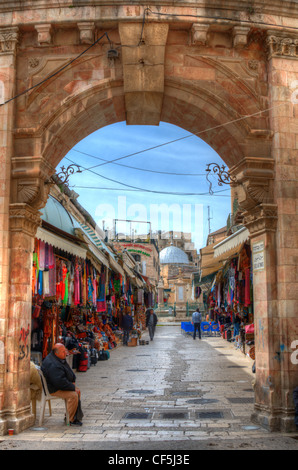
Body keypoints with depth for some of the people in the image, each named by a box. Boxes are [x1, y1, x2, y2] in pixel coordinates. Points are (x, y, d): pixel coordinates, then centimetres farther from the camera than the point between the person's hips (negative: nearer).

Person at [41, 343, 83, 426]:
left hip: (61, 385, 11)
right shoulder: (52, 365, -28)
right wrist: (73, 387, -21)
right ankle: (70, 420, -12)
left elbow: (69, 372, 21)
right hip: (54, 389, -11)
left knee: (78, 391, 10)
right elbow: (60, 382, -31)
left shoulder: (60, 359, 7)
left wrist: (73, 381, 6)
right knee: (73, 395, -24)